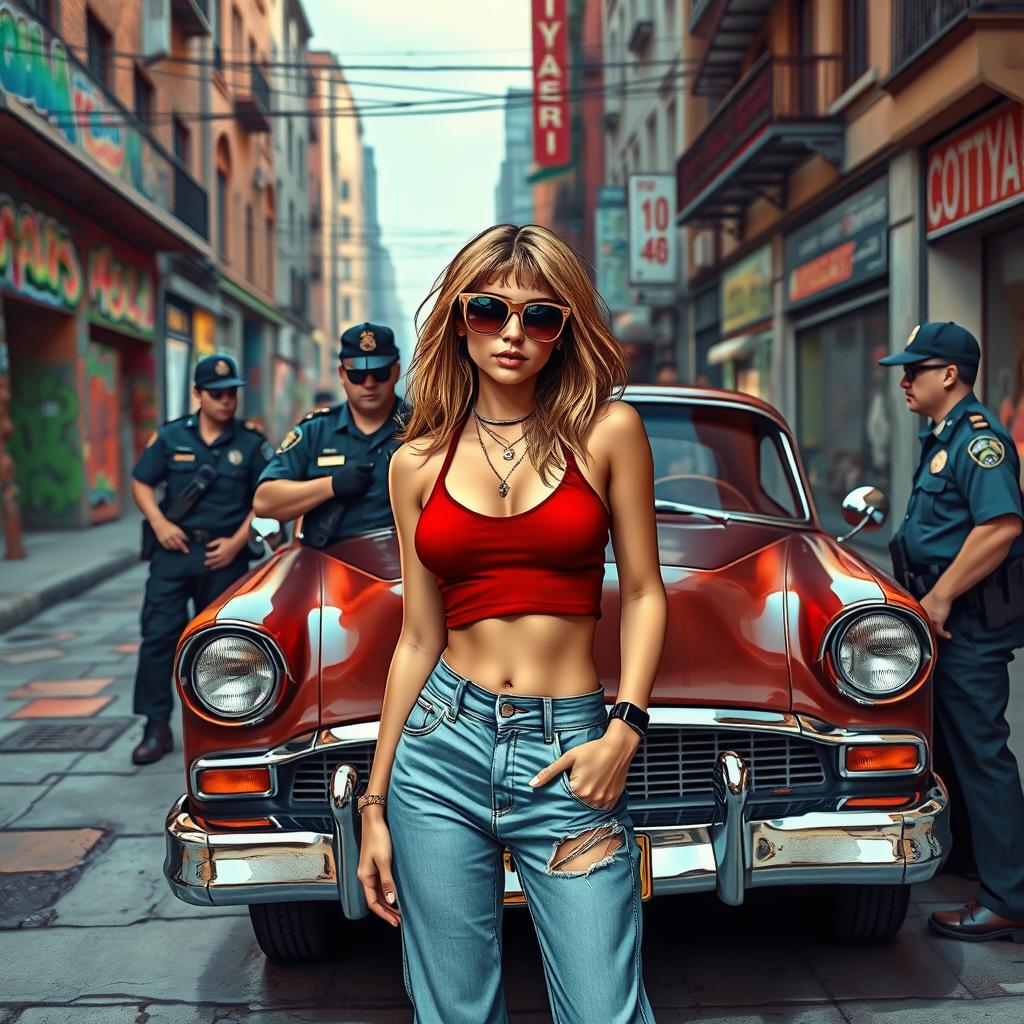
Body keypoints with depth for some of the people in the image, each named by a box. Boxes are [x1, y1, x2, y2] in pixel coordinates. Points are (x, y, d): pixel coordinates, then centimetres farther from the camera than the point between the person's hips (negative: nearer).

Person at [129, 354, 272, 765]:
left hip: (224, 555, 0)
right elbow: (141, 482, 10)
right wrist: (159, 523, -6)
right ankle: (157, 727, 1)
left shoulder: (252, 443, 3)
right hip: (174, 548, 1)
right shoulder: (171, 436, 6)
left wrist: (236, 542, -9)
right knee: (159, 634, -5)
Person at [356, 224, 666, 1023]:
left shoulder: (605, 432, 0)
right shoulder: (418, 463, 5)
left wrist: (625, 729, -10)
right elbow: (418, 640, 8)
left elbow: (644, 593, 3)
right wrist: (375, 804, 8)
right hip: (440, 750, 2)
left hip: (568, 754, -2)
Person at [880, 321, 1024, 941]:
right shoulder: (944, 437, 16)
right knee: (956, 743, 19)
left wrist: (939, 598, -24)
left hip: (973, 620, -11)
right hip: (951, 617, 11)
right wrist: (929, 598, 17)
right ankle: (973, 856, 34)